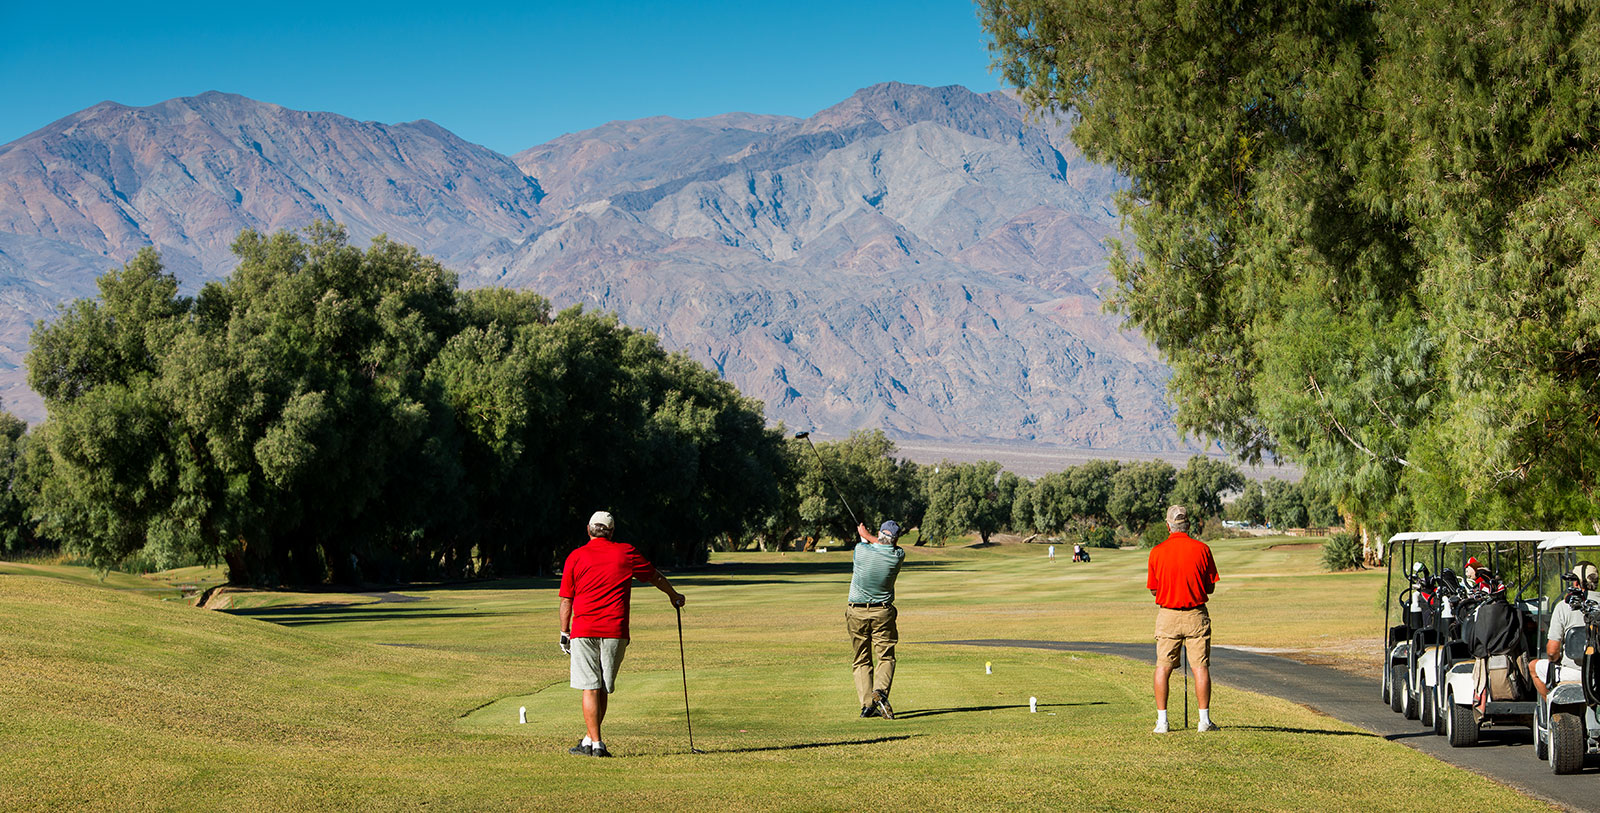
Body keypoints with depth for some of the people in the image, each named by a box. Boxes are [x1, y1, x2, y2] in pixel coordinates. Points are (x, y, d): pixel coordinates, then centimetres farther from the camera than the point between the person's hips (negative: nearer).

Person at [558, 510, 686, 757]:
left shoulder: (576, 557, 3)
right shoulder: (626, 553, 6)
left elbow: (566, 600, 5)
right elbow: (655, 576, 20)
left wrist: (565, 632, 13)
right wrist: (674, 596, 37)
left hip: (584, 631, -1)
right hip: (615, 632, 1)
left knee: (591, 689, -2)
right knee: (603, 689, 11)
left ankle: (595, 743, -6)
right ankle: (590, 740, 16)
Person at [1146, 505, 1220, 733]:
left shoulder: (1157, 552, -5)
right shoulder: (1202, 549, -5)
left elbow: (1153, 590, 2)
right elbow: (1210, 587, 2)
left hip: (1167, 615, 0)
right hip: (1196, 615, 0)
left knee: (1163, 668, 6)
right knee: (1201, 667, 3)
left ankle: (1162, 720, 3)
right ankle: (1204, 720, 0)